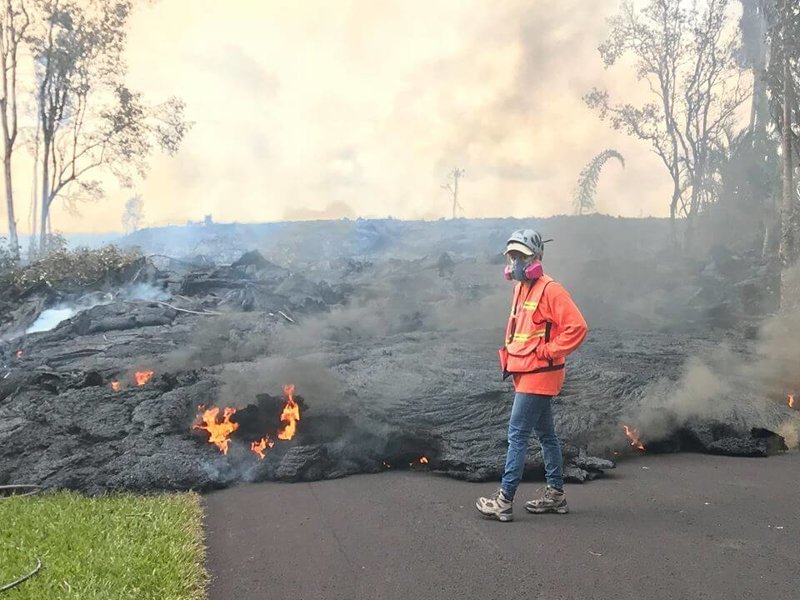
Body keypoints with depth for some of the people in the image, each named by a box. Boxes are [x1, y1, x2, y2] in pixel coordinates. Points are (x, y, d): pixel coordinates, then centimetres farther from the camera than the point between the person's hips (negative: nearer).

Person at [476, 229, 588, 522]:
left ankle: (504, 500, -2)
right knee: (545, 434, 15)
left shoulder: (550, 290, -15)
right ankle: (556, 495, 25)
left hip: (537, 375, -10)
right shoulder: (521, 289, 13)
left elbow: (577, 327, -21)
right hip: (526, 374, 10)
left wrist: (547, 352, -17)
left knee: (517, 435, -7)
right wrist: (510, 357, 14)